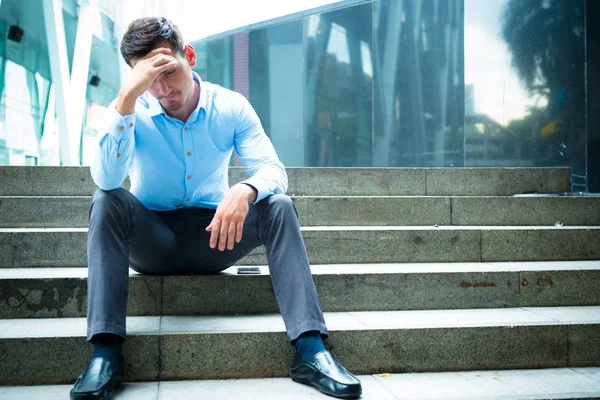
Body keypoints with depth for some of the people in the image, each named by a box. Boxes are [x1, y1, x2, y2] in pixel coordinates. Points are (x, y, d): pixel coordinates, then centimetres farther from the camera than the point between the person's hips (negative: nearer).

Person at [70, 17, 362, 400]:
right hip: (152, 240, -1)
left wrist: (245, 191, -39)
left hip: (213, 239, 1)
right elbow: (107, 179, -27)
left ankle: (310, 349, -31)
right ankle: (106, 353, -34)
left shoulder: (231, 107, -6)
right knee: (107, 201, -29)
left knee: (279, 206, -24)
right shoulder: (132, 111, -10)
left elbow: (274, 171, -15)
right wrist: (128, 95, -35)